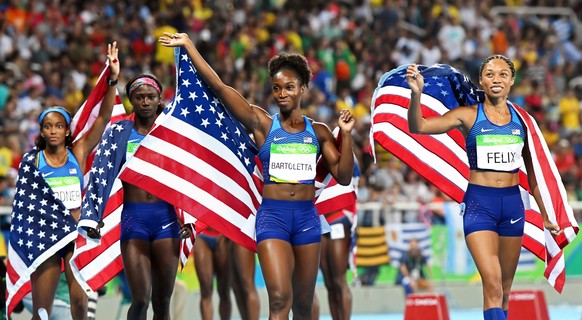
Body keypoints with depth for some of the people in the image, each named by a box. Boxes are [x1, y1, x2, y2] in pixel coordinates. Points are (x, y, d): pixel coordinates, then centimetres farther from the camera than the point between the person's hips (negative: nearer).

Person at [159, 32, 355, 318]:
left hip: (307, 218, 3)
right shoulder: (262, 124, 1)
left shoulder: (318, 132, 9)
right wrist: (188, 46, -5)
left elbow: (343, 177, 7)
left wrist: (346, 135, -3)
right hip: (272, 216, -3)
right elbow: (218, 87, -4)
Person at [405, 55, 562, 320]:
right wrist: (416, 93, -31)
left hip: (513, 204, 4)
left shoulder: (522, 119, 7)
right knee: (492, 285, -16)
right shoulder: (468, 116, -2)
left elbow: (532, 173, 16)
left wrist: (545, 216, 19)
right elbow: (418, 127, -13)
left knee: (505, 289, 10)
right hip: (479, 204, -4)